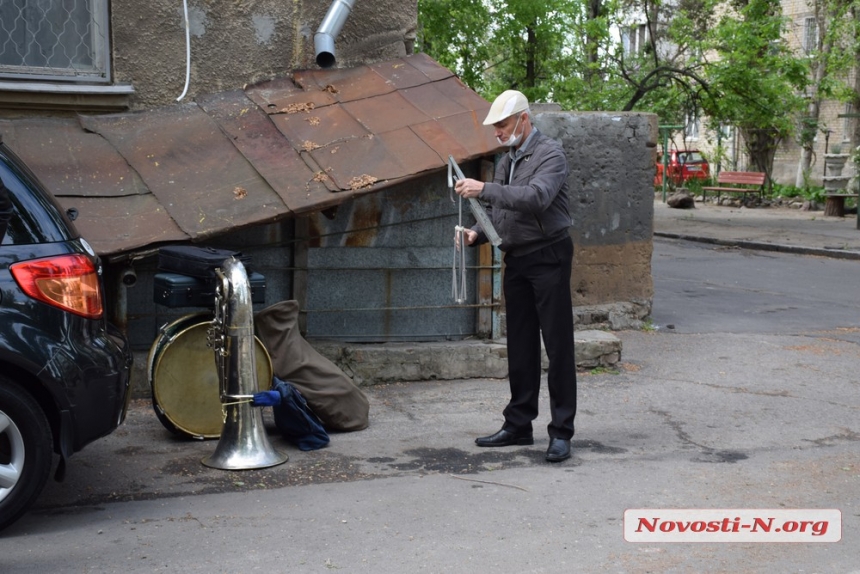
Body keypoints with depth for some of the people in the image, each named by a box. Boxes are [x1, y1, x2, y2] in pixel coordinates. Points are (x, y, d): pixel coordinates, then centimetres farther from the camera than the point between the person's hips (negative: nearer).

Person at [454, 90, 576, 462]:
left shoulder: (550, 154, -10)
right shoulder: (506, 161, 16)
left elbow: (537, 197, -28)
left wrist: (485, 190, -30)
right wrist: (478, 233, 1)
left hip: (548, 257, -8)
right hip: (516, 260, 8)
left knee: (557, 345, -5)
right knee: (520, 346, 12)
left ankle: (561, 432, -1)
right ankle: (519, 425, 20)